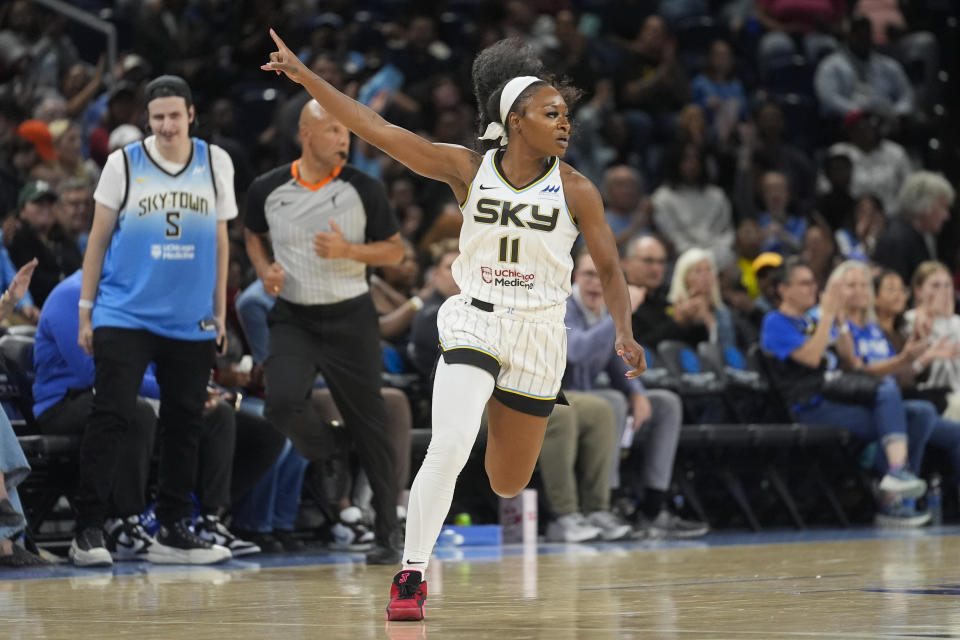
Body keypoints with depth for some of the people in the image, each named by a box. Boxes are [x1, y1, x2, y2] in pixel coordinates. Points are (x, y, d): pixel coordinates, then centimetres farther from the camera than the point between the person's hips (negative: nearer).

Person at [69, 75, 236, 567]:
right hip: (125, 316, -3)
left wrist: (220, 312, 10)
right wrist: (85, 310, -1)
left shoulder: (215, 163, 5)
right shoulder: (123, 163, -1)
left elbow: (219, 239, 12)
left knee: (184, 424, 7)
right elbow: (99, 237, 2)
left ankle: (174, 529, 17)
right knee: (109, 418, -9)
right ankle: (87, 531, -6)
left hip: (191, 321, 3)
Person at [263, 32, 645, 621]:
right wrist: (305, 77, -14)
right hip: (474, 323, -1)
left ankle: (503, 409, 49)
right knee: (450, 446, -24)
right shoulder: (469, 170, -6)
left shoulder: (575, 190, -5)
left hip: (539, 335, 1)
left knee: (508, 484, 12)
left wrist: (625, 332, -14)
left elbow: (610, 269, 3)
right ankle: (411, 576, -13)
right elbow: (378, 130, -9)